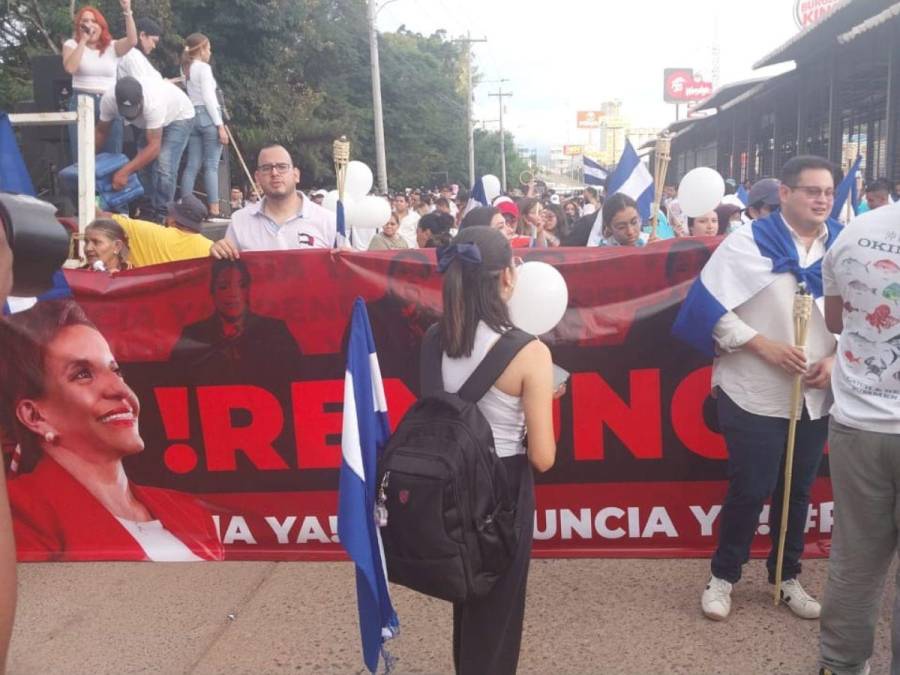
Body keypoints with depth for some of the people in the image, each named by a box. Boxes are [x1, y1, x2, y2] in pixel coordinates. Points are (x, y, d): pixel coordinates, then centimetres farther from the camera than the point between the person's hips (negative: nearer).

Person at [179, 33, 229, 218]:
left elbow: (190, 93, 13)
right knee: (211, 165, -7)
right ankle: (214, 209, -8)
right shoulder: (204, 67, -7)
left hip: (192, 116, 7)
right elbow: (208, 98, -14)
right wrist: (220, 125, -15)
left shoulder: (185, 68, 16)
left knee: (192, 165, 6)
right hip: (207, 116, -7)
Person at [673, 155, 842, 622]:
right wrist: (765, 345, -17)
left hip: (816, 395, 4)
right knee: (750, 490, 3)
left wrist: (837, 358, -6)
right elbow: (708, 305, -12)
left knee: (798, 490, 16)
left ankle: (787, 577, 34)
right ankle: (723, 575, 24)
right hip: (755, 394, -4)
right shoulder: (750, 242, -9)